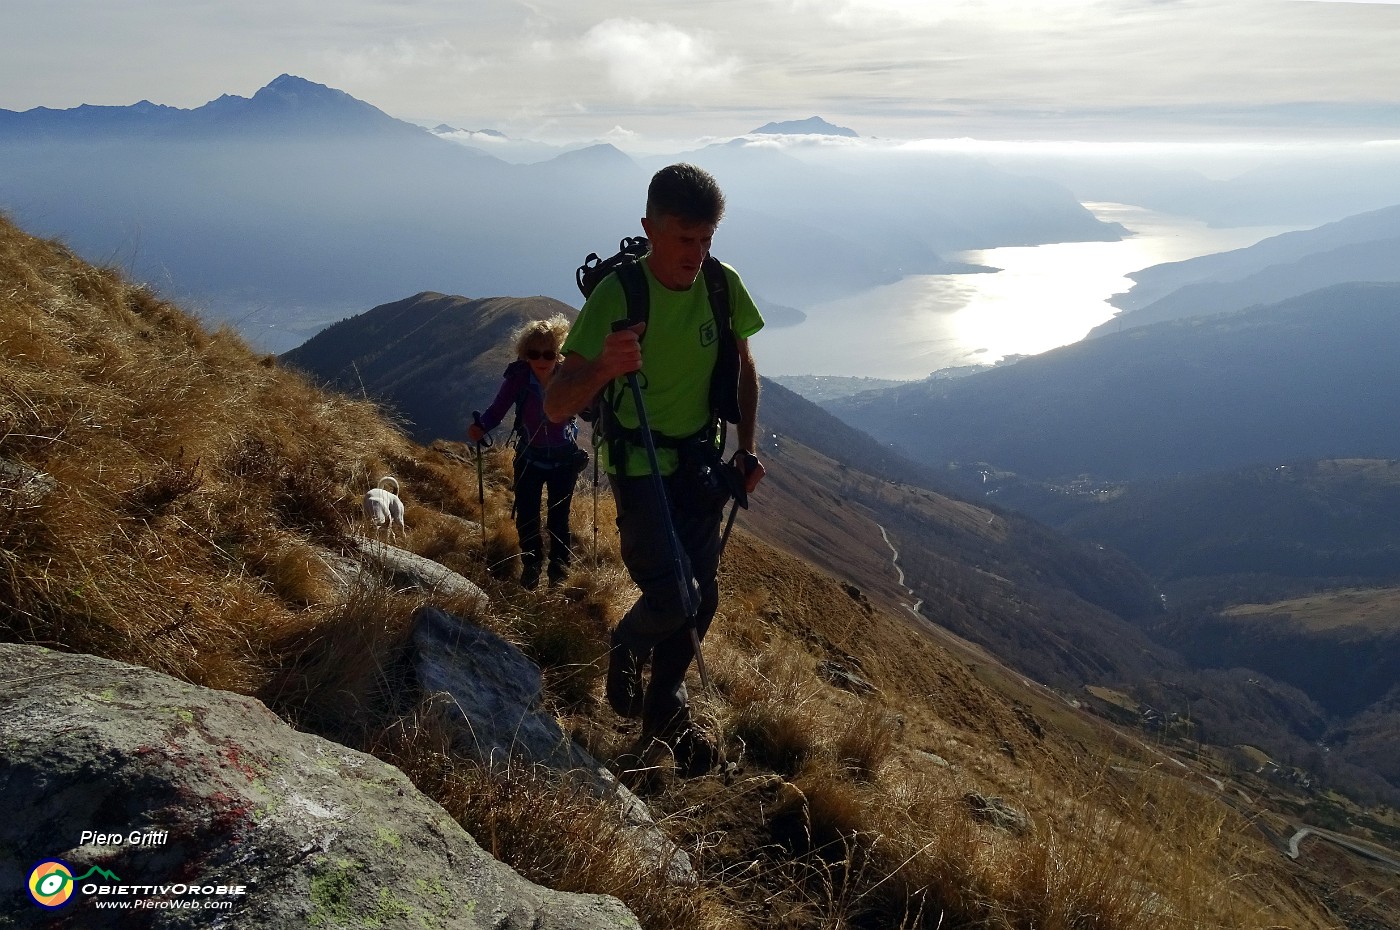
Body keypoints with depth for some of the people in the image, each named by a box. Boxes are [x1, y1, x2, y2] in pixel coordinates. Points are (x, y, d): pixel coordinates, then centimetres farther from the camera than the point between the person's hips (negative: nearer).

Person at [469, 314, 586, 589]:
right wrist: (480, 427, -37)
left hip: (564, 459, -1)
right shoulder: (518, 378, -19)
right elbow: (498, 409, -17)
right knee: (526, 518, 0)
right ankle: (531, 565, 25)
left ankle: (560, 568, 22)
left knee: (559, 519, -1)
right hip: (529, 458, 1)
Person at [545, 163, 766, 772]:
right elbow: (555, 407, -27)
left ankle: (665, 711, 34)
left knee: (702, 599, 9)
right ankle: (626, 649, 24)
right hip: (638, 464, -5)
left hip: (701, 458, 5)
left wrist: (745, 448, -1)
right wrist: (602, 368, -48)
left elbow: (743, 369, 9)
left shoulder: (723, 285, -9)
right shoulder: (616, 295, -23)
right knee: (672, 599, -14)